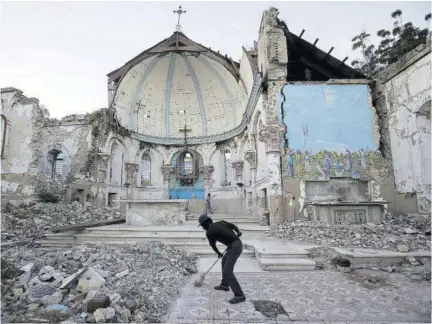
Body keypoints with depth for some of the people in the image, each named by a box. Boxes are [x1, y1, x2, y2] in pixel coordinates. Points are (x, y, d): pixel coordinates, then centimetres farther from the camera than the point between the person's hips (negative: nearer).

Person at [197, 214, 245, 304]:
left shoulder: (209, 232, -2)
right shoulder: (221, 222, 15)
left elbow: (212, 245, 15)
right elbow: (233, 226, 4)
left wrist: (218, 253, 32)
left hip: (234, 247, -9)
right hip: (238, 243, 9)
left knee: (227, 272, -5)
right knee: (224, 261, 27)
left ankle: (239, 295, -2)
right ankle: (224, 285, 42)